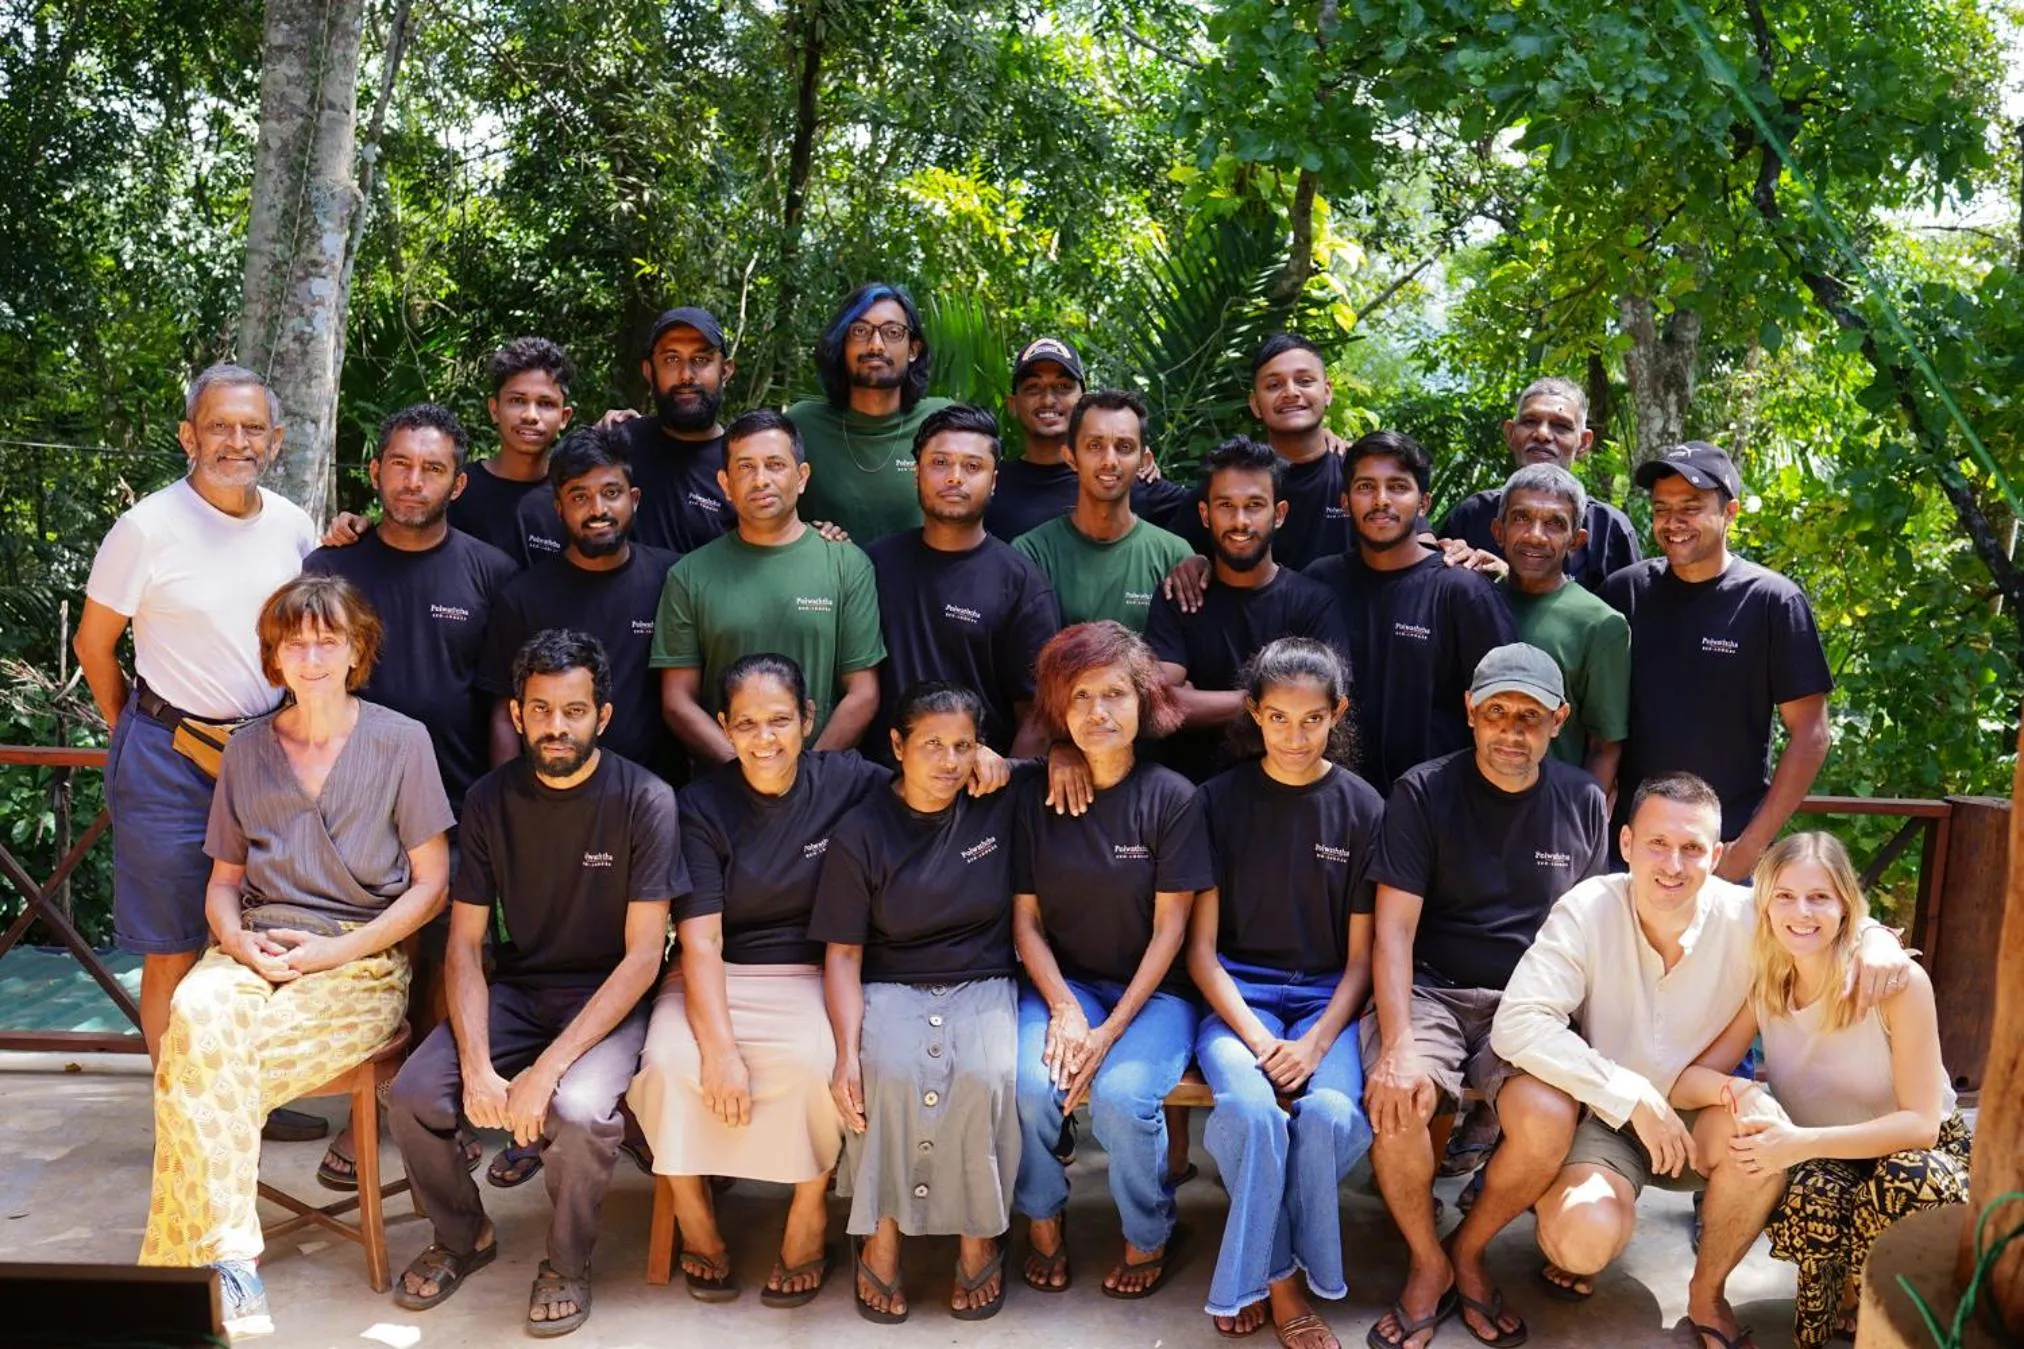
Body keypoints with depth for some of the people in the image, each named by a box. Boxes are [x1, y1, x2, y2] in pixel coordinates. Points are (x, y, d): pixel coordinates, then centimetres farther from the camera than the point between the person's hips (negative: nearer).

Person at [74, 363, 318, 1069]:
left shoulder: (293, 527, 3)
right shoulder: (148, 528, -11)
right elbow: (93, 643, 0)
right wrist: (134, 735, 5)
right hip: (172, 762, -4)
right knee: (174, 955, 3)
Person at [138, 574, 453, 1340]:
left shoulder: (400, 742, 1)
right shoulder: (247, 752, 13)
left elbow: (431, 885, 0)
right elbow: (223, 881, 17)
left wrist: (334, 951, -11)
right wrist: (238, 939, -6)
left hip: (363, 961, -3)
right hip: (256, 952, 3)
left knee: (204, 1067, -28)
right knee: (196, 1016, -32)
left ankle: (193, 1253, -13)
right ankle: (229, 1258, -29)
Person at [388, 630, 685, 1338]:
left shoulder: (645, 801, -14)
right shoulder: (490, 799, -2)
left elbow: (643, 956, -16)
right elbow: (465, 943, -2)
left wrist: (548, 1069, -24)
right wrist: (477, 1066, -18)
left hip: (608, 997, -4)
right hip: (514, 989, 4)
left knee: (579, 1109, -31)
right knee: (412, 1096, -18)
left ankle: (567, 1264, 0)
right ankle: (463, 1237, 13)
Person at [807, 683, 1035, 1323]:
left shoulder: (1001, 804, -1)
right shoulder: (861, 832, -4)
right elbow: (843, 954, -5)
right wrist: (847, 1050, -19)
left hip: (982, 984, 1)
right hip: (891, 988, -1)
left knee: (986, 1075, -31)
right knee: (888, 1072, -33)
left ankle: (980, 1238, -9)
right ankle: (881, 1235, -12)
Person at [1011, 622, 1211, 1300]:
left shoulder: (1172, 798, -7)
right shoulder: (1037, 799, 0)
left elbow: (1170, 927, -8)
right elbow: (1026, 920, 2)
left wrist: (1111, 1030, -15)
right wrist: (1064, 1009, -14)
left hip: (1151, 989, -2)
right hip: (1060, 981, 2)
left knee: (1121, 1095, -28)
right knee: (1029, 1082, -27)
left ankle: (1148, 1238, 2)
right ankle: (1042, 1222, 3)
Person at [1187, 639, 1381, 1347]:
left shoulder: (1362, 808, 2)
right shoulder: (1221, 799, 2)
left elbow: (1361, 955, 2)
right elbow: (1201, 946, 0)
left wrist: (1317, 1042, -14)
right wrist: (1255, 1036, -15)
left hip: (1327, 997, 1)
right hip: (1237, 995, 0)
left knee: (1333, 1114, -29)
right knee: (1251, 1109, -31)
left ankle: (1256, 1275, -6)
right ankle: (1280, 1281, -8)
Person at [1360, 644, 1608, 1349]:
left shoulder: (1583, 802, 5)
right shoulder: (1423, 793, -4)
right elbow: (1394, 929, -9)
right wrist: (1398, 1045, -22)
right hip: (1429, 991, -2)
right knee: (1399, 1100, -31)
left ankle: (1468, 1250, 2)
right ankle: (1427, 1262, -2)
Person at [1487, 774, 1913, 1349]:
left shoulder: (1744, 918, -14)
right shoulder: (1588, 910, -21)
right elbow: (1517, 1024, -29)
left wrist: (1877, 938, -22)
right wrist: (1634, 1097, -31)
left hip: (1698, 1120, 4)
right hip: (1602, 1120, -3)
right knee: (1588, 1238, -32)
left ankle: (1707, 1296, -2)